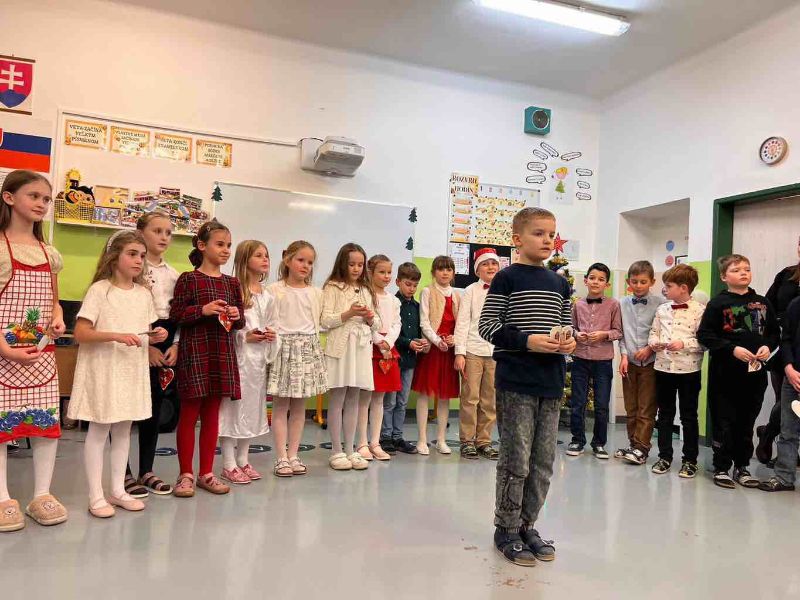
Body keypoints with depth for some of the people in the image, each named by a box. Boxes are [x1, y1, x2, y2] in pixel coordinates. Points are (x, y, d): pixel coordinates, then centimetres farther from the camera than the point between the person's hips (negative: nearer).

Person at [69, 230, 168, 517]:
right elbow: (80, 333, -14)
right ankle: (96, 496, 12)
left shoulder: (144, 294, 9)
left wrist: (156, 335, -7)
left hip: (132, 369, 6)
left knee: (123, 429, 12)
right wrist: (116, 336, -26)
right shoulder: (100, 289, -9)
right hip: (103, 369, -6)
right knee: (99, 430, 2)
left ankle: (118, 490, 23)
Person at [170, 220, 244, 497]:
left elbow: (240, 321, 16)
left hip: (222, 353, 5)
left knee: (212, 414, 11)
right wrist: (203, 310, -20)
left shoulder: (231, 283, 11)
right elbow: (175, 315, -8)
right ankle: (186, 474, 15)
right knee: (189, 414, 4)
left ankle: (206, 473, 21)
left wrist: (237, 315, -6)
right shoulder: (188, 279, -3)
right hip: (194, 352, -5)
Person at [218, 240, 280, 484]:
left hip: (259, 357, 7)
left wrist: (272, 335, 0)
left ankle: (243, 460, 25)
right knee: (233, 405, -1)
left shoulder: (267, 296, 12)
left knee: (252, 406, 12)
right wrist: (245, 336, -17)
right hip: (237, 355, -7)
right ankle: (229, 465, 9)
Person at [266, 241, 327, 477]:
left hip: (308, 349, 4)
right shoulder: (274, 290, -1)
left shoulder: (316, 293, 10)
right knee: (280, 405, 0)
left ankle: (293, 455, 17)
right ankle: (281, 458, 7)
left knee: (299, 406, 8)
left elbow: (320, 323, 10)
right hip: (284, 348, -3)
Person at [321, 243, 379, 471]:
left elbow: (376, 325, 17)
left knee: (354, 401, 9)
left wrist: (370, 318, -5)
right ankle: (336, 452, 8)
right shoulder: (333, 288, -1)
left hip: (361, 348, 5)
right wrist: (349, 313, -19)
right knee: (337, 400, 0)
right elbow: (325, 321, -8)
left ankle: (350, 450, 16)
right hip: (340, 347, -5)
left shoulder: (366, 290, 16)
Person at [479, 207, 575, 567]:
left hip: (552, 383, 6)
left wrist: (570, 342, -2)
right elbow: (487, 326, -8)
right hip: (516, 382, -6)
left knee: (543, 461, 11)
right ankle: (506, 530, 17)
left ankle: (526, 524, 27)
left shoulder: (560, 284, 13)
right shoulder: (507, 279, -4)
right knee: (516, 461, 0)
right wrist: (527, 341, -18)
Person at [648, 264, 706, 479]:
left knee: (689, 416, 7)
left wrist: (684, 344, -22)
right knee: (664, 414, 13)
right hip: (663, 367, 5)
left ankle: (690, 460, 18)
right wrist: (654, 342, -6)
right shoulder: (662, 309, 7)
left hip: (689, 369, -5)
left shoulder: (699, 310, -8)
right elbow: (654, 331, 14)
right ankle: (664, 456, 24)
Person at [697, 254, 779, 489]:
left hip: (755, 372, 4)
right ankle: (721, 467, 14)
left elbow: (775, 333, 14)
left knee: (747, 421, 13)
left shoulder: (762, 303, 9)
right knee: (724, 421, 3)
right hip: (725, 373, -4)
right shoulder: (718, 304, -4)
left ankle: (742, 466, 26)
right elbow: (704, 335, -10)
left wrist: (768, 346, -6)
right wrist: (733, 349, -17)